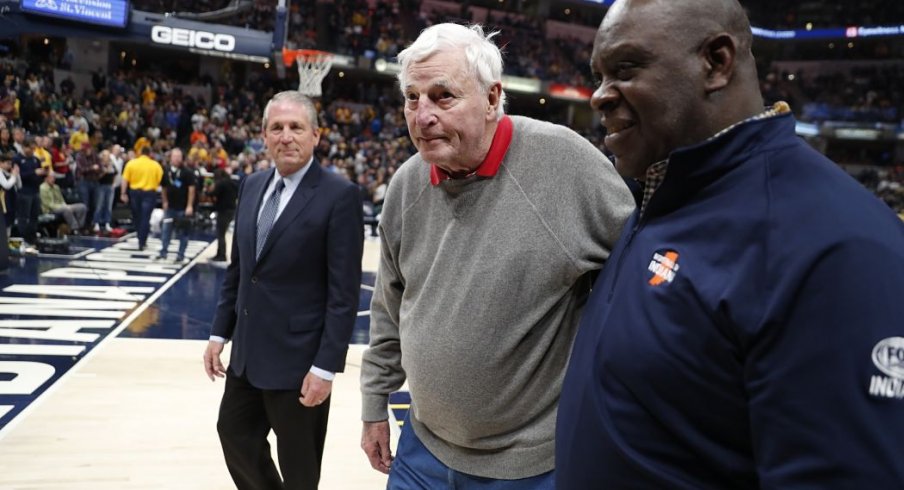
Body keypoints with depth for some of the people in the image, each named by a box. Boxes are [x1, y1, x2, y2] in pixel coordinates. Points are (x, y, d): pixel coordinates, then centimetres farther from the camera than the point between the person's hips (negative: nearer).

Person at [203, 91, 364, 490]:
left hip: (299, 356, -6)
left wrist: (326, 366, -18)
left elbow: (344, 292, -16)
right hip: (248, 350, 7)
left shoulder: (339, 196, -15)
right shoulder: (251, 186, 7)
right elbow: (237, 268, 13)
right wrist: (220, 332, 11)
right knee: (234, 433, 21)